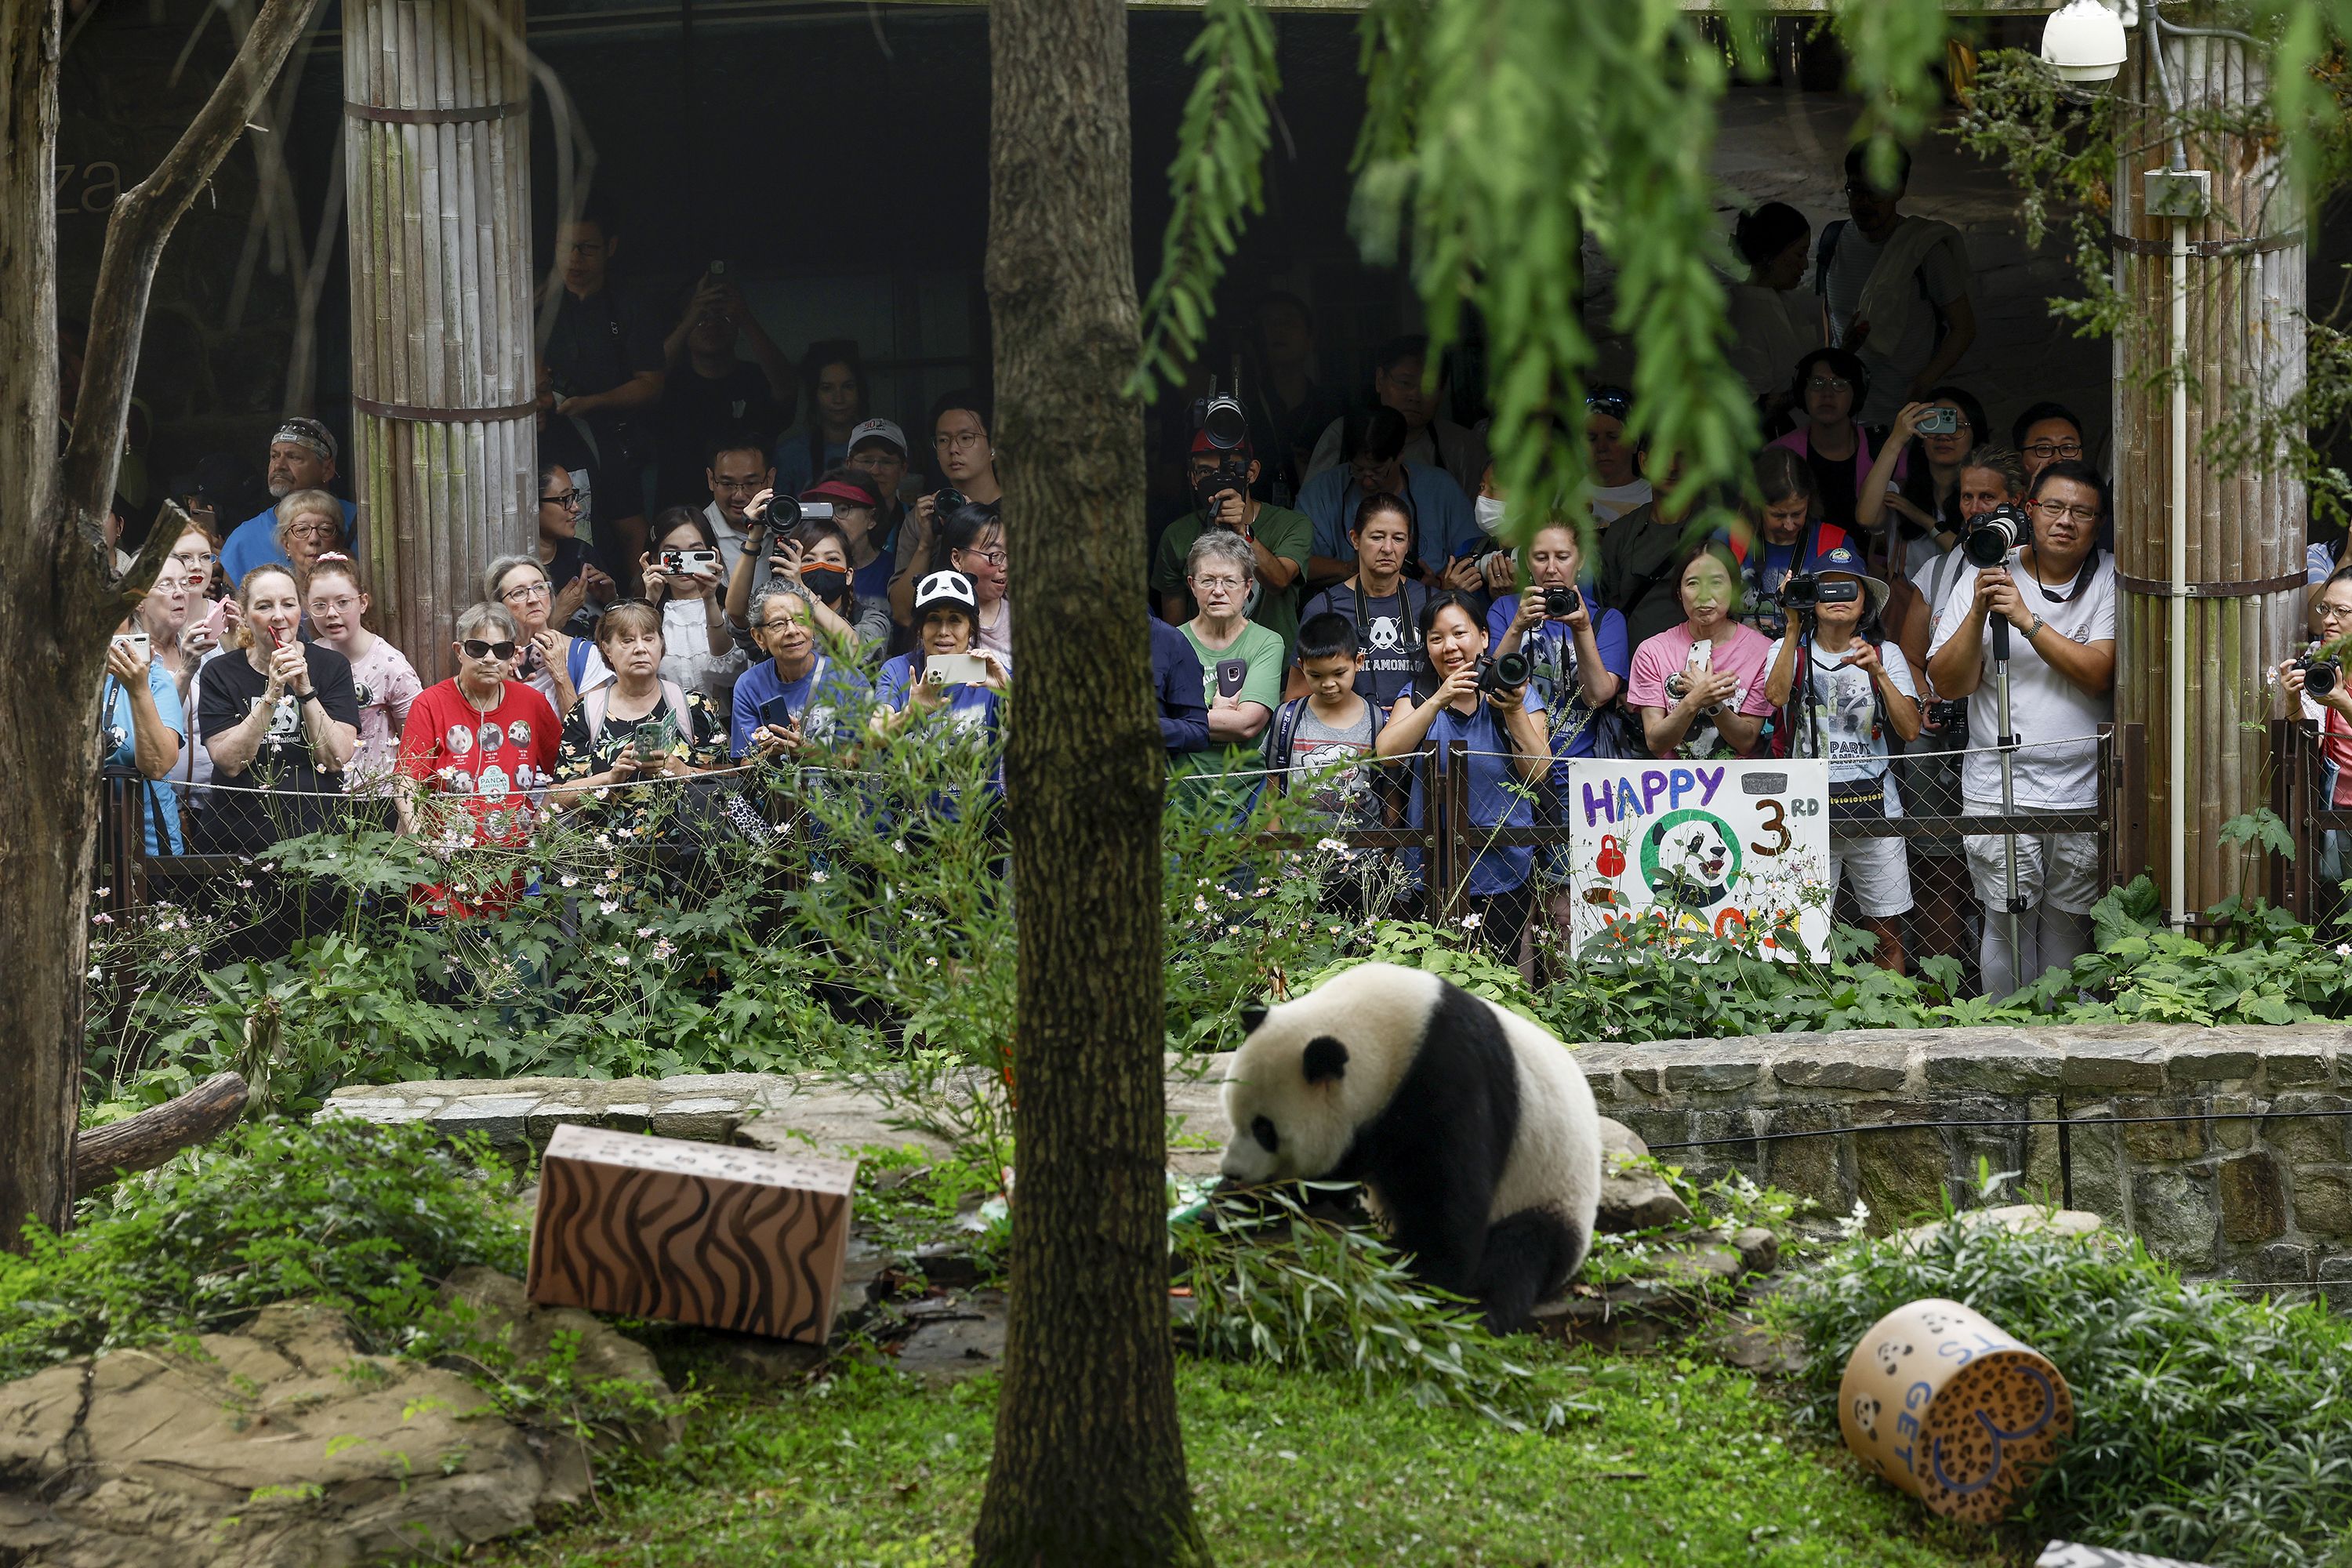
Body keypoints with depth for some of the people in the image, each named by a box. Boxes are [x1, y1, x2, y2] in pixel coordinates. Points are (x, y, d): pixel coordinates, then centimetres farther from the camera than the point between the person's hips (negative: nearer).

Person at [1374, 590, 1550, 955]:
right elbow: (1385, 753, -14)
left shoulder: (1517, 694, 0)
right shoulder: (1418, 695, 3)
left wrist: (1515, 712, -20)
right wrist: (1439, 700, -22)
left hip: (1503, 872, -1)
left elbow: (1537, 773, -8)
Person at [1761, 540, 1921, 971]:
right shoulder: (1789, 649, 8)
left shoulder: (1886, 655, 10)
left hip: (1874, 803, 1)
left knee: (1888, 935, 3)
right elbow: (1776, 696, -16)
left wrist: (1878, 672, -13)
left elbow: (1910, 731, -3)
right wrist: (1794, 626, -16)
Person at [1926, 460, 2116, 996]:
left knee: (2069, 929, 7)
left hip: (2083, 791, 0)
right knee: (2007, 924, -2)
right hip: (2000, 789, 0)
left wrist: (2028, 620, -19)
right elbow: (1948, 684, -1)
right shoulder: (1987, 577, 4)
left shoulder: (2110, 582, 3)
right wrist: (1979, 612, -15)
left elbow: (2098, 675, -12)